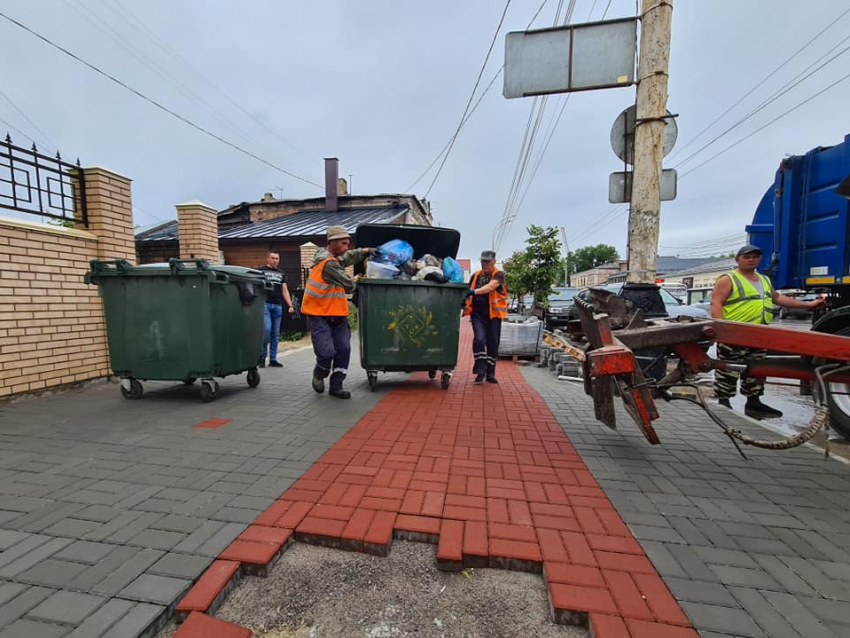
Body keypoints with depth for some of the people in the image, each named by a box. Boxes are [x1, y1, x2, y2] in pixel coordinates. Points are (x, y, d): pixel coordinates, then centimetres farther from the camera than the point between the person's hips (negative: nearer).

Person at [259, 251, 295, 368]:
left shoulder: (281, 273, 18)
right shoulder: (261, 270, 6)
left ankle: (273, 359, 11)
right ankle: (263, 356, 2)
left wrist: (290, 305, 7)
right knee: (267, 329, -14)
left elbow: (285, 291, 17)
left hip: (278, 306, 4)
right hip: (265, 304, -4)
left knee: (275, 333, 5)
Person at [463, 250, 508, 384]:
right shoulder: (476, 276, 13)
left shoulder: (499, 275, 0)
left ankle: (490, 373, 19)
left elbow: (491, 286, -22)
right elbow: (469, 293, 19)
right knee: (479, 339, -17)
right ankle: (480, 371, -4)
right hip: (477, 313, 2)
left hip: (493, 313, -2)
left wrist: (475, 291, -36)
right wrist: (465, 307, 4)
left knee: (493, 344, 4)